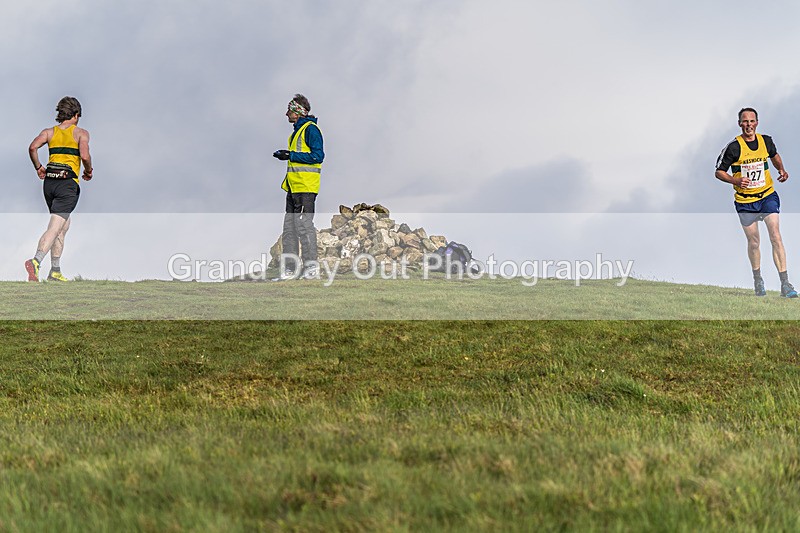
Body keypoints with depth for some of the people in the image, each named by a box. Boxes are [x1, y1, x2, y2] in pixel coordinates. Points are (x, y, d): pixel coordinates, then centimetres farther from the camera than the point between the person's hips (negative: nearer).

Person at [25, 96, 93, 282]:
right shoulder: (81, 133, 2)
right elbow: (84, 156, -13)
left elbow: (33, 147, -4)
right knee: (54, 228, -11)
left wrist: (38, 167, 10)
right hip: (68, 183, -5)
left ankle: (55, 271, 17)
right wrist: (88, 172, 6)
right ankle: (36, 261, -33)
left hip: (49, 182, 5)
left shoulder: (49, 132, 12)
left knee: (64, 226, 19)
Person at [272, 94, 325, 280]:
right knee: (289, 228, 9)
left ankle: (312, 267, -6)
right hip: (294, 187, 10)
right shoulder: (297, 130, 20)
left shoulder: (310, 129, -10)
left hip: (305, 187, -10)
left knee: (304, 225, -10)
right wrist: (284, 155, 12)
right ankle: (290, 269, 13)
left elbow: (318, 156, -18)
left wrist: (291, 155, -17)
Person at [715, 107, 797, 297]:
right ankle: (758, 280, 31)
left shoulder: (766, 141, -1)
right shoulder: (733, 147, -12)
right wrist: (736, 181, -23)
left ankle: (785, 284, -11)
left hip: (768, 196, 1)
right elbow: (719, 172, -5)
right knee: (753, 242, 7)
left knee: (776, 237, -11)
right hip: (745, 201, -1)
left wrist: (781, 170, 3)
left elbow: (774, 155, 22)